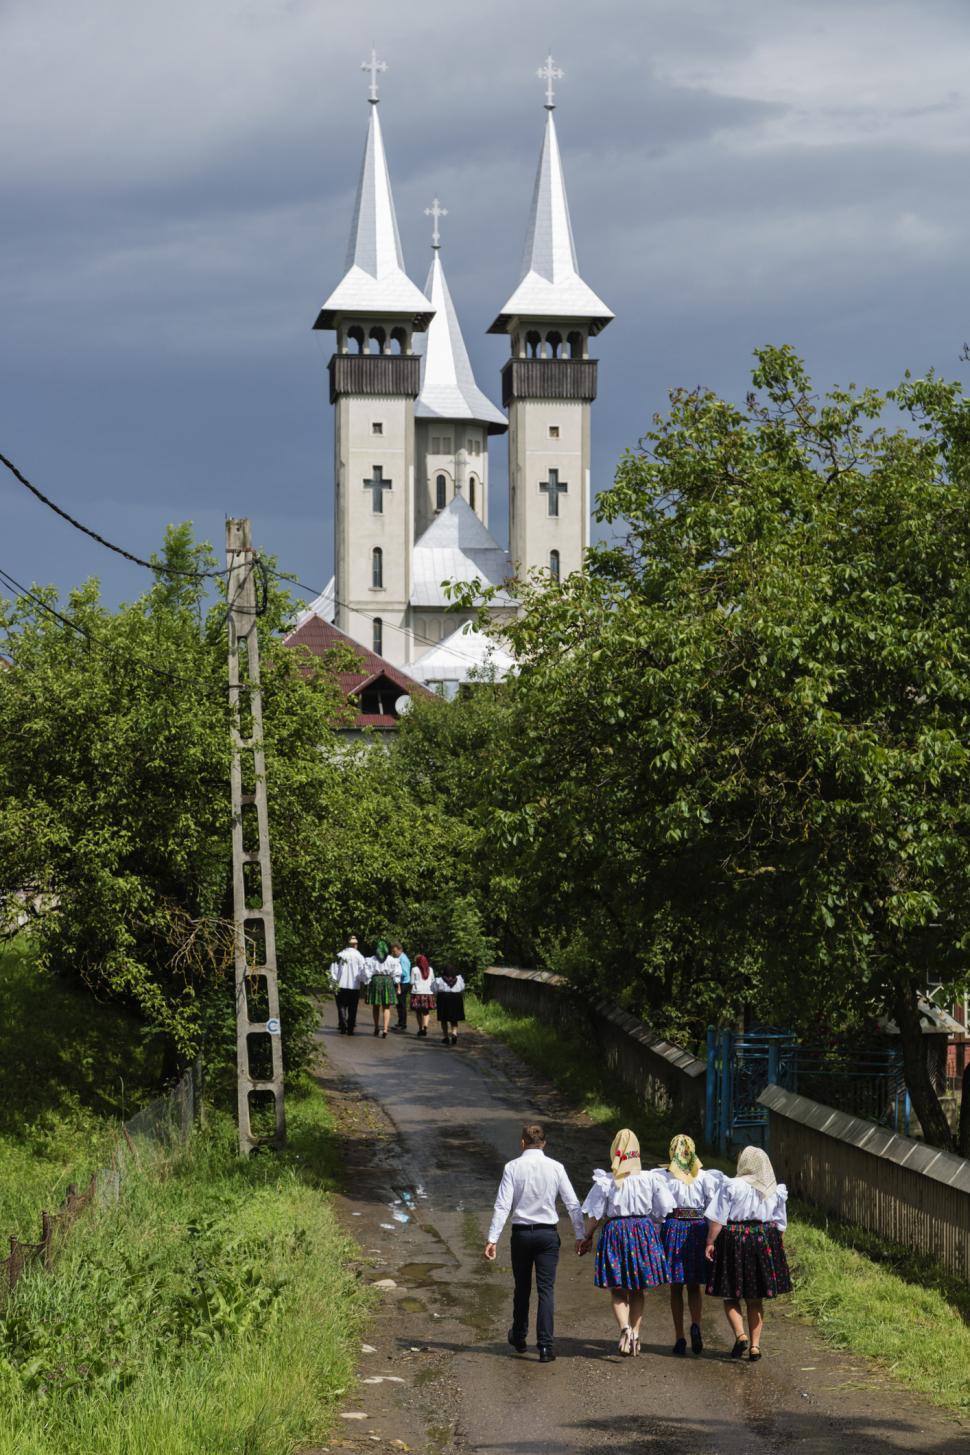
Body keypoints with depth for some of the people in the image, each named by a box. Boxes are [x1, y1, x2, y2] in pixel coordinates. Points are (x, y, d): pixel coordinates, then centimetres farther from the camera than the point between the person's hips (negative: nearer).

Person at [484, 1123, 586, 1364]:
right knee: (546, 1289, 0)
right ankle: (546, 1346, -8)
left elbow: (503, 1205, -10)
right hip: (548, 1233, 0)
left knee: (522, 1288, 17)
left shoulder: (513, 1167, -6)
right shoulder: (556, 1168, -3)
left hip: (521, 1233, 0)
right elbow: (573, 1204, -1)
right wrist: (580, 1235, 6)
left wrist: (493, 1238, -9)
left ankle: (519, 1338, 32)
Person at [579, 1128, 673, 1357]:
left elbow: (594, 1215, -4)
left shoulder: (605, 1181, -9)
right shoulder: (650, 1179, -4)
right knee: (637, 1291, 15)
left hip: (614, 1232, -2)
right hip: (644, 1232, 2)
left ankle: (625, 1328, -18)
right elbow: (664, 1210, 0)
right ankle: (635, 1334, 16)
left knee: (617, 1290, 5)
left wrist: (588, 1237, 10)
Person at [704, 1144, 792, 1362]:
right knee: (756, 1299, 11)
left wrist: (710, 1243, -6)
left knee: (731, 1296, 7)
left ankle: (740, 1335, -12)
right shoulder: (776, 1191, 3)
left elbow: (717, 1219, -12)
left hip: (733, 1240, -4)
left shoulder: (731, 1186, -10)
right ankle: (755, 1345, 7)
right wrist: (778, 1248, 18)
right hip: (765, 1243, 4)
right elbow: (780, 1224, 9)